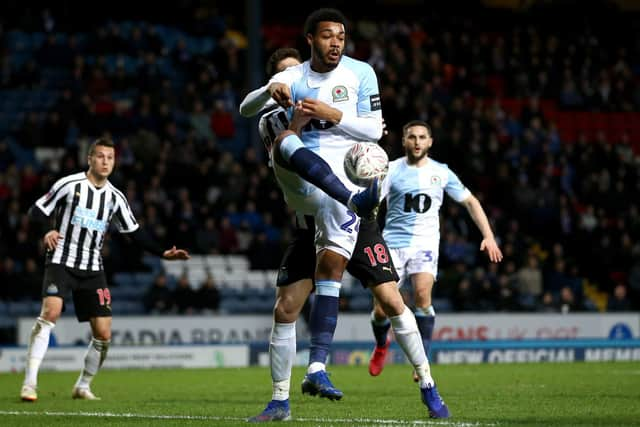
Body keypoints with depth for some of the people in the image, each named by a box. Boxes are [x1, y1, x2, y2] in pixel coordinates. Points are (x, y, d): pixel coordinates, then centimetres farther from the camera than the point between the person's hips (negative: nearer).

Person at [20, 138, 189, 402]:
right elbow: (37, 212, -2)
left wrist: (163, 253, 4)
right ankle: (29, 383, -26)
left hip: (93, 270, 5)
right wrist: (47, 232, -22)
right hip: (61, 261, -5)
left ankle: (83, 386, 20)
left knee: (103, 334, -2)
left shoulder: (115, 198, 8)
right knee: (51, 312, -27)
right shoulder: (69, 184, -4)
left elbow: (135, 233, 14)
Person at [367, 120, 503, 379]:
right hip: (394, 242, 0)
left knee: (422, 292, -27)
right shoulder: (391, 170, 1)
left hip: (425, 243, 0)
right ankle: (381, 345, 30)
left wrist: (488, 236, 7)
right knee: (381, 308, -6)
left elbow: (470, 202, 15)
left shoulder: (441, 173, 7)